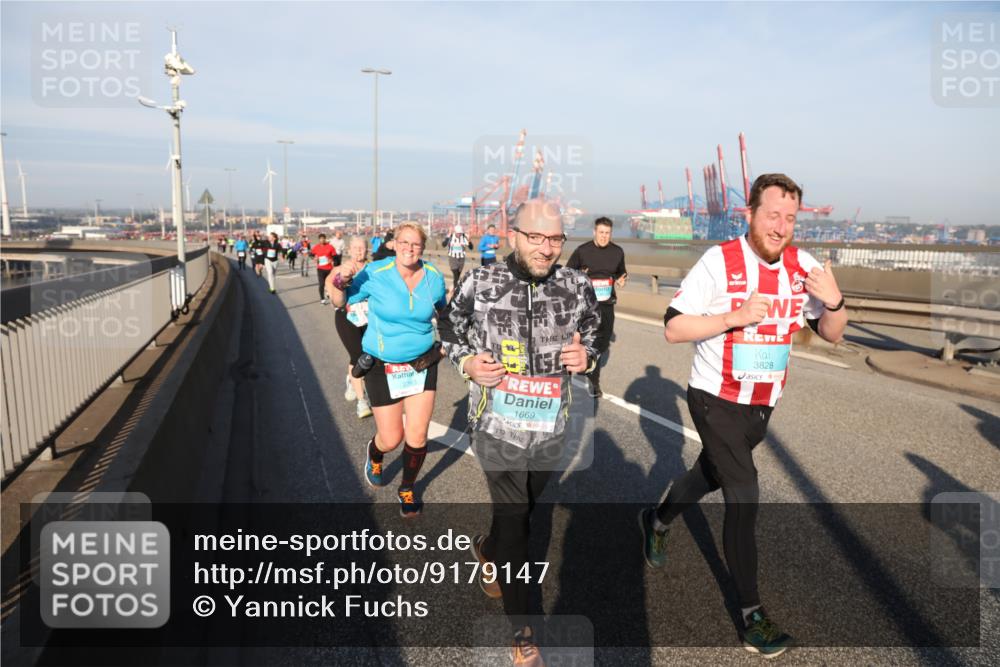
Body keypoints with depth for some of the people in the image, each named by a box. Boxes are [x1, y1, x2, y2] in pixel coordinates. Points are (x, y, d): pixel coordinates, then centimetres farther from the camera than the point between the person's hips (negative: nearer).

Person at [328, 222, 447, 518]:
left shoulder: (434, 277, -5)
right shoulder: (376, 273, -14)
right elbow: (340, 302, -3)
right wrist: (341, 281, -23)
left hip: (422, 364, 2)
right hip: (382, 366, -2)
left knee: (417, 437, 1)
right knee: (392, 439, 3)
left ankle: (408, 488, 32)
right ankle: (374, 452, 44)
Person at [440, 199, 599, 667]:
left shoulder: (578, 287, -4)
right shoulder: (478, 283, -10)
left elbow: (594, 340, 11)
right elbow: (449, 329, 7)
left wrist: (586, 357, -11)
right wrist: (465, 363, -11)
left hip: (550, 425, 3)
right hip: (497, 422, -3)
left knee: (521, 509, 22)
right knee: (514, 517, 1)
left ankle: (487, 550, 57)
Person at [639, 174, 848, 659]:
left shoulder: (803, 267, -2)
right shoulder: (719, 262, -17)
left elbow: (831, 333, 2)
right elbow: (673, 329, -17)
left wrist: (833, 301, -18)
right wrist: (736, 316, -28)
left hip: (762, 405, 6)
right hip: (715, 401, -6)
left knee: (711, 475, 23)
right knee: (744, 496, -9)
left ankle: (656, 521, 51)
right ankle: (751, 614, 7)